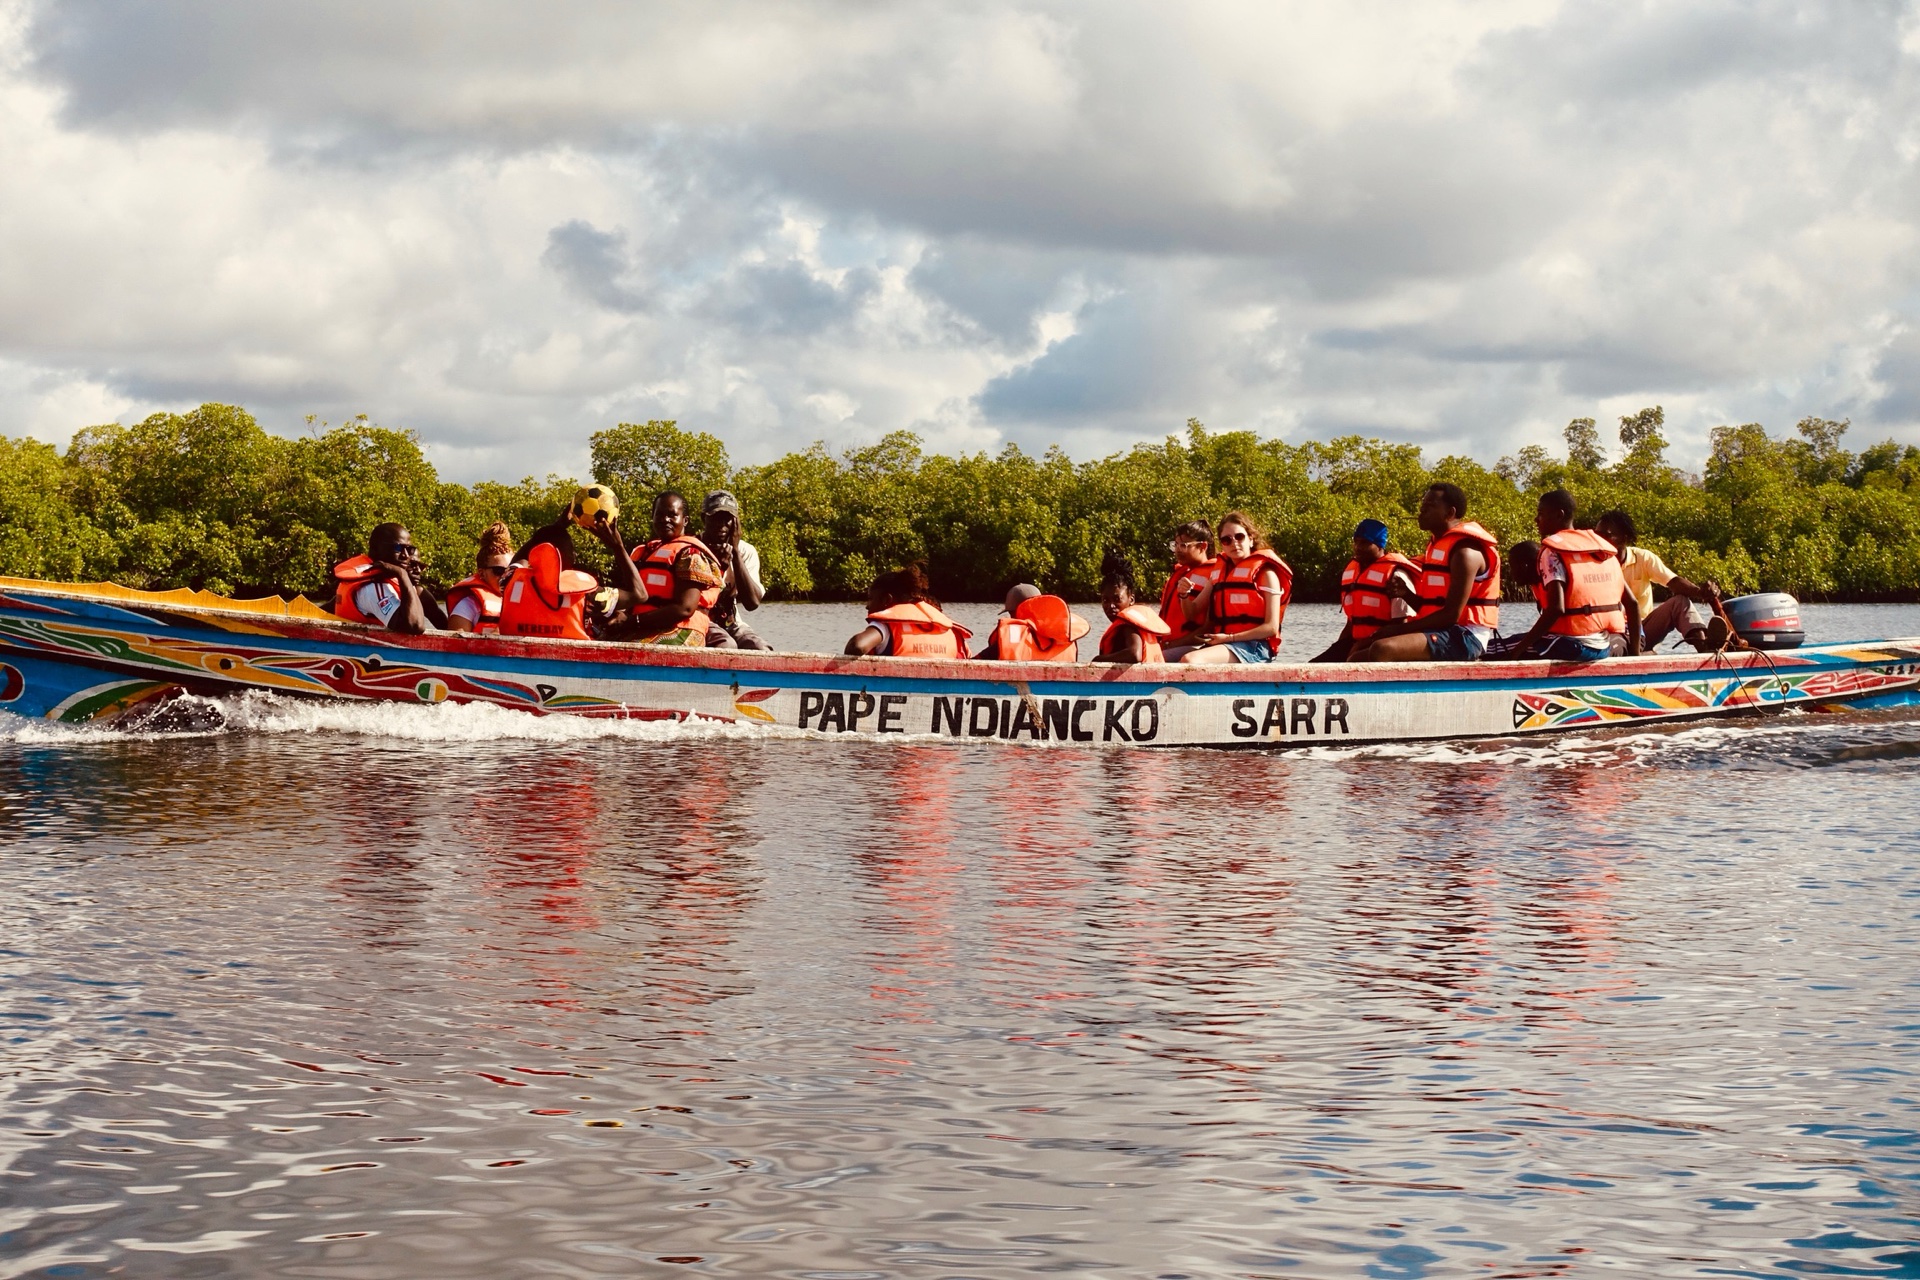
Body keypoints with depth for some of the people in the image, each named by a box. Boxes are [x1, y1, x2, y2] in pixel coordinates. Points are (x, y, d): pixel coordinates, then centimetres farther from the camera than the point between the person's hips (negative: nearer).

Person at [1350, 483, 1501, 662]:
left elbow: (1451, 614, -20)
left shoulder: (1465, 551, -13)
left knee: (1382, 650, -31)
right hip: (1437, 633, 10)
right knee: (1357, 658, 7)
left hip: (1463, 637, -10)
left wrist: (1400, 629, -16)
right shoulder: (1438, 545, 17)